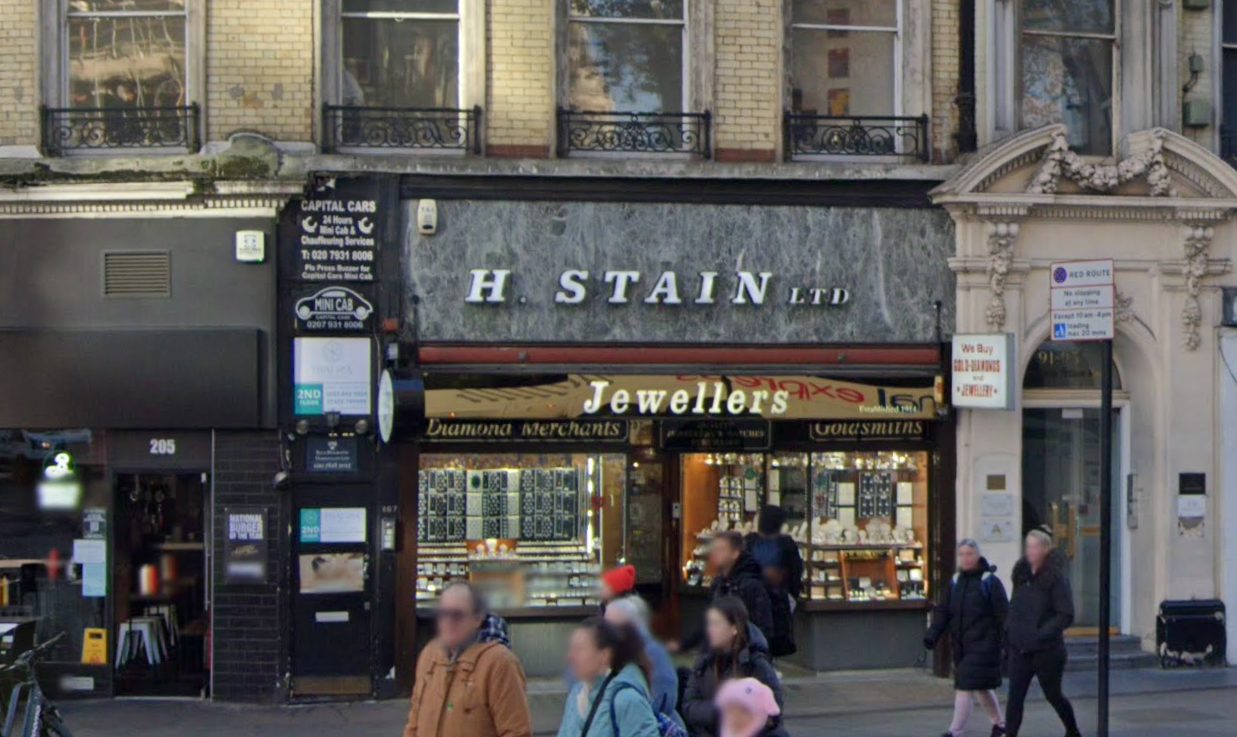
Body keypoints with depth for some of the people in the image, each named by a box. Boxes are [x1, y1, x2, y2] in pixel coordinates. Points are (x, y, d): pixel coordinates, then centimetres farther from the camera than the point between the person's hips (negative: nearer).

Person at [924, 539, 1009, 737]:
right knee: (982, 687, 18)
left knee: (966, 686, -11)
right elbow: (943, 611, 8)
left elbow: (1003, 615, -9)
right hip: (961, 646, 7)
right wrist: (932, 634, -7)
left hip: (983, 645, -7)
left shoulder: (990, 581, -7)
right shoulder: (956, 581, 10)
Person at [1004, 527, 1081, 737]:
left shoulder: (1056, 579, -12)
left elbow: (1066, 616, -15)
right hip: (1019, 649, 5)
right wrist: (1008, 634, 7)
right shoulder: (1021, 575, 7)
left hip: (1047, 650, -5)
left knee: (1053, 695, 12)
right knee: (1015, 696, -4)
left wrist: (1041, 634, -23)